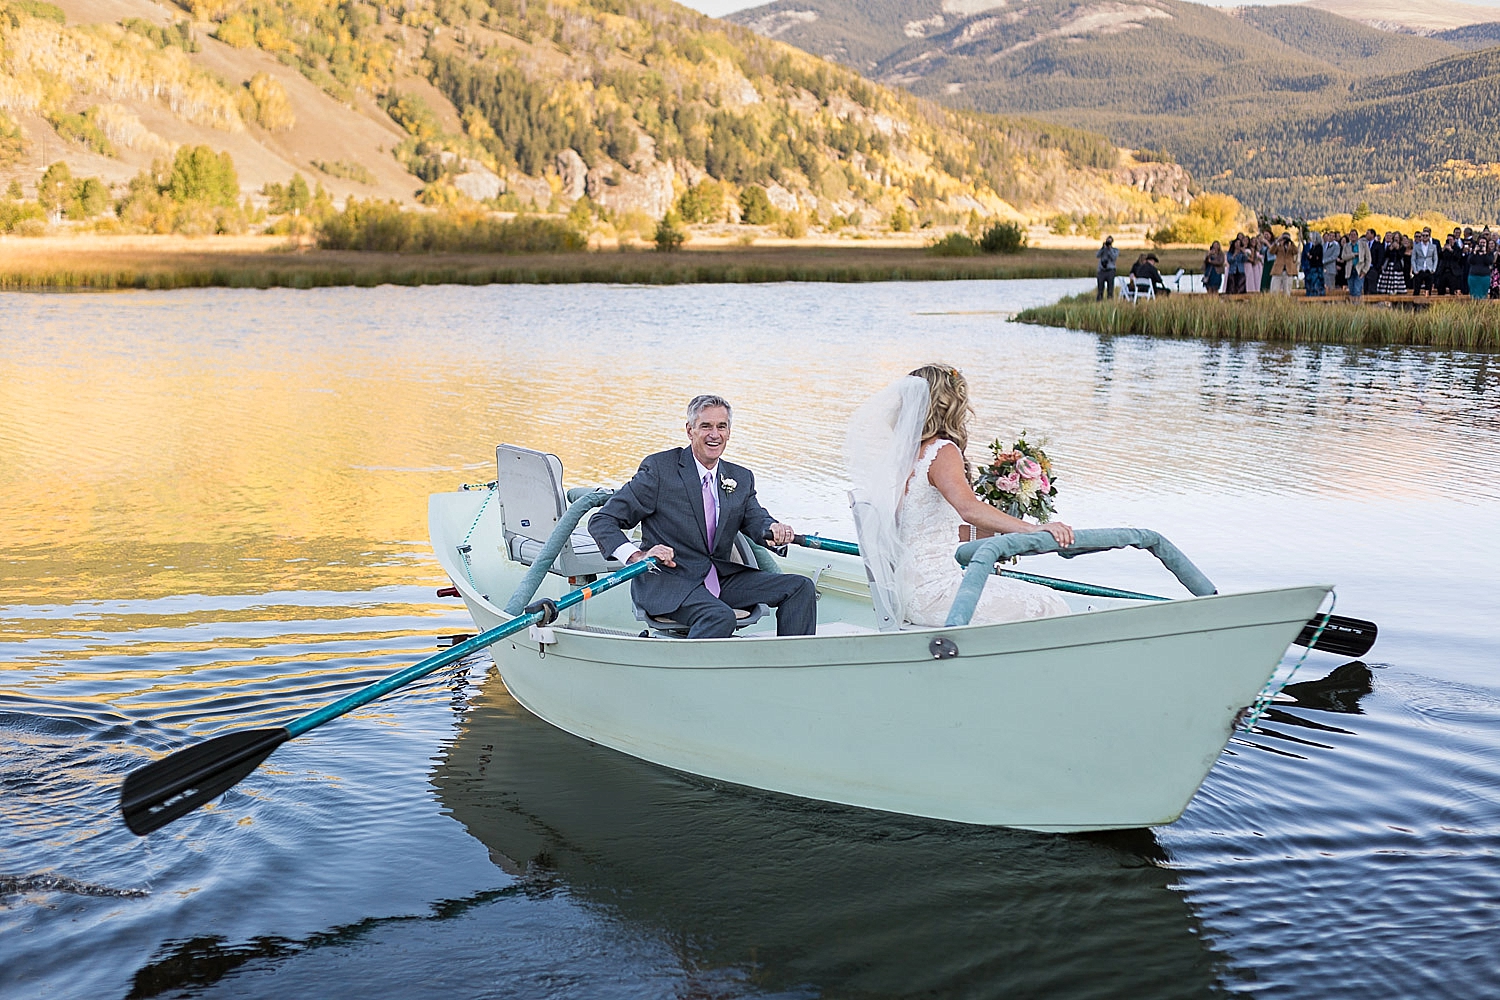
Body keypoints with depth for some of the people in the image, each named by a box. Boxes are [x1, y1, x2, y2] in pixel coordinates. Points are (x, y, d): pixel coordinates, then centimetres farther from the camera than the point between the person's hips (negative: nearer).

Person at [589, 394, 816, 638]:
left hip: (720, 579, 6)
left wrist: (773, 529, -22)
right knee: (720, 616, -35)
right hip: (666, 580, -6)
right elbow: (602, 521, -5)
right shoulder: (659, 469, -4)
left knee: (800, 588, -7)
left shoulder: (741, 479, 14)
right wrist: (637, 556, -23)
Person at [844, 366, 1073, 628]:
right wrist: (1033, 529, -41)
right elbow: (968, 508, -34)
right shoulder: (941, 452, -15)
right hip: (931, 592, -10)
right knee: (1048, 607, -8)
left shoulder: (901, 452, 10)